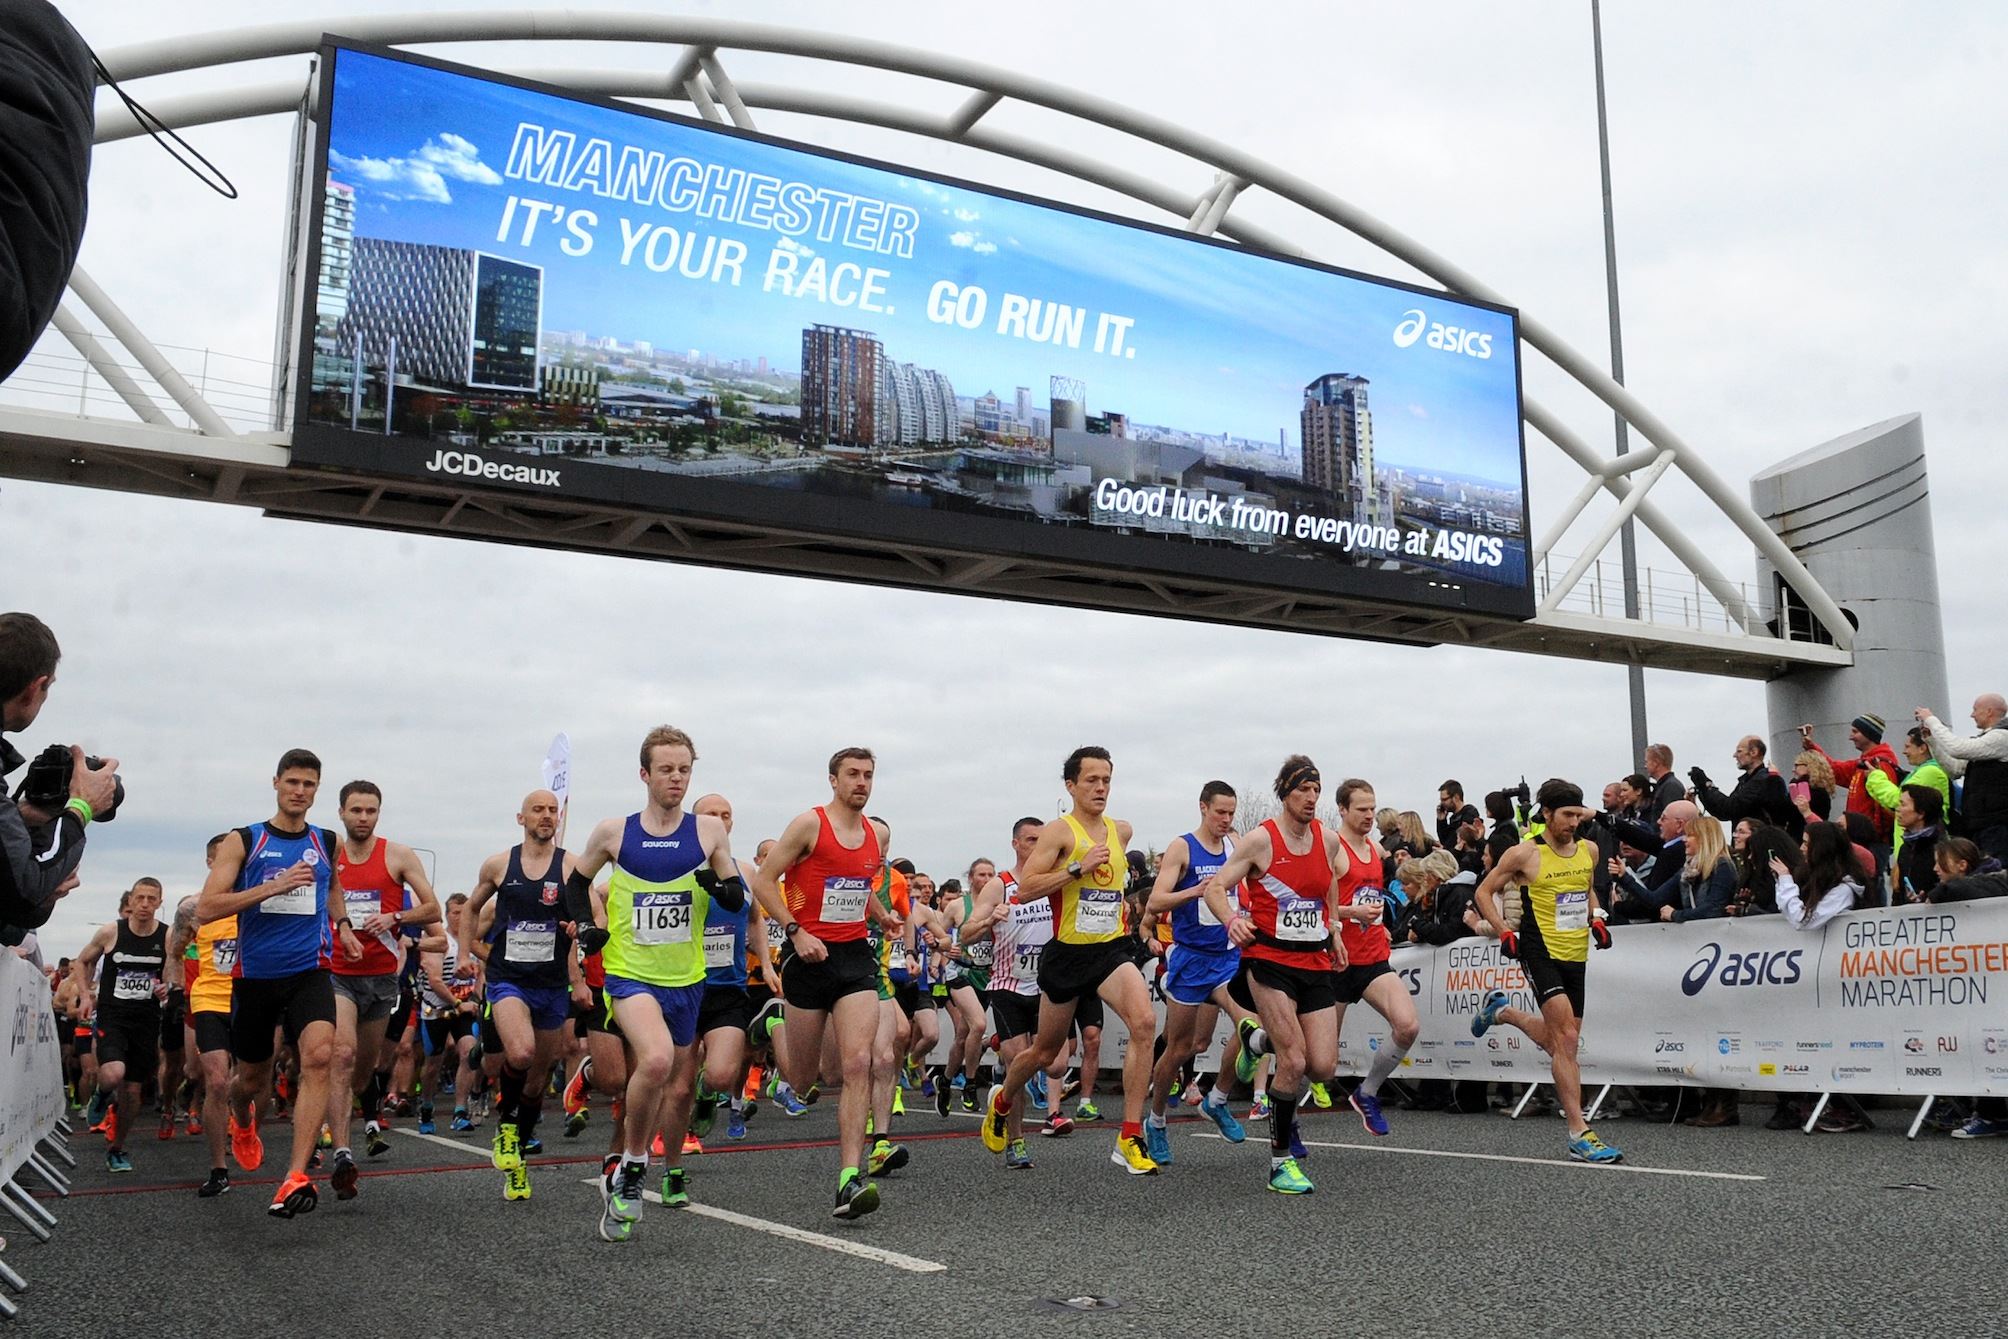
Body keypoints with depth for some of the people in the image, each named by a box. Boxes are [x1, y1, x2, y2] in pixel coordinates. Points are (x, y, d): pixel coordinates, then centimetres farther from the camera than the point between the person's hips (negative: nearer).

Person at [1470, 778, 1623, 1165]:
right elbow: (1484, 892, 0)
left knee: (1560, 1041, 16)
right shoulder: (1526, 854, -10)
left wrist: (1596, 919, 9)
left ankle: (1501, 1011, 42)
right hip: (1541, 952, -6)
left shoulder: (1589, 850, 7)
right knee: (1566, 1039, -16)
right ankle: (1579, 1135, -14)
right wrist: (1504, 932, -9)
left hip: (1576, 955, 7)